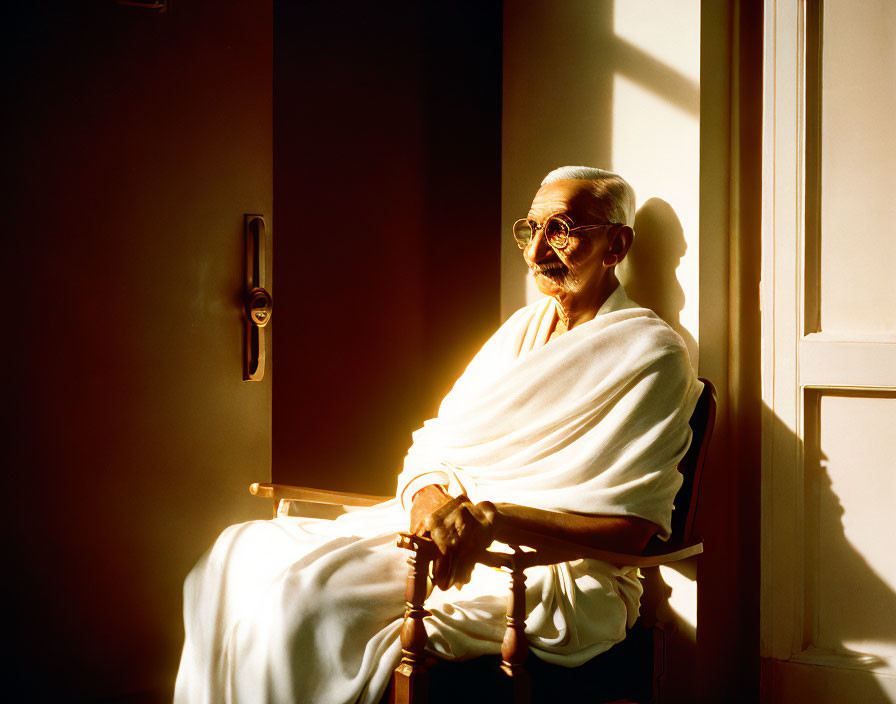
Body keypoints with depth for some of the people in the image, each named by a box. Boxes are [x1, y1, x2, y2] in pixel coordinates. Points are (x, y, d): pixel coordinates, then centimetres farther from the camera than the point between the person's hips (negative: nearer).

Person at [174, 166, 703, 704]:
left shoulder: (652, 353, -5)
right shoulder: (523, 328, 18)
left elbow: (632, 530, -13)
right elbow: (432, 446, 12)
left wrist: (495, 517, -23)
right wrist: (429, 496, -13)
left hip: (558, 569, -7)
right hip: (451, 524, 8)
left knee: (307, 594, -28)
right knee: (241, 553, -9)